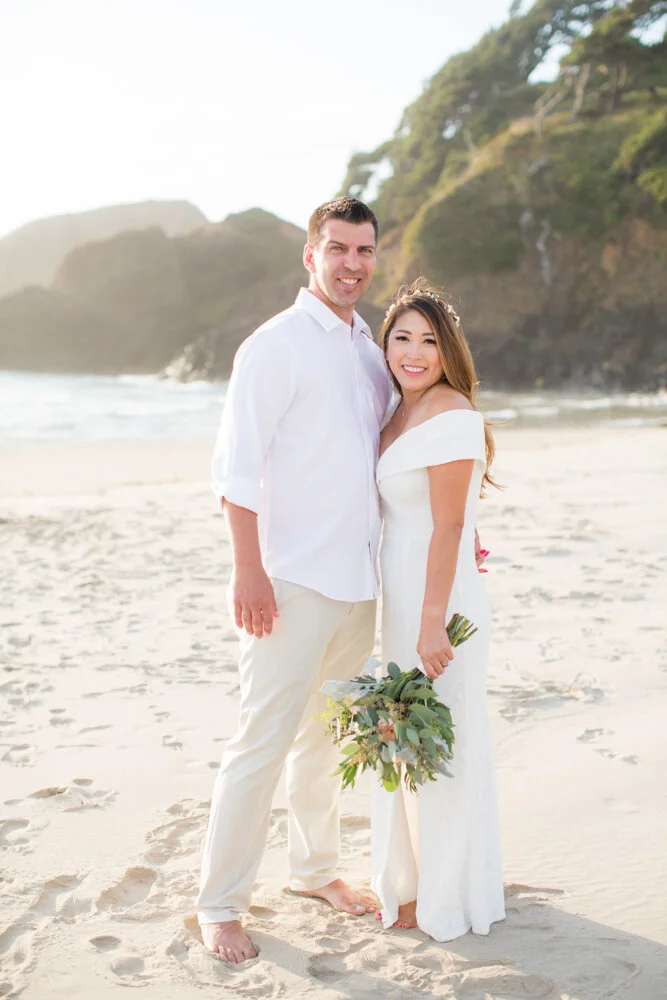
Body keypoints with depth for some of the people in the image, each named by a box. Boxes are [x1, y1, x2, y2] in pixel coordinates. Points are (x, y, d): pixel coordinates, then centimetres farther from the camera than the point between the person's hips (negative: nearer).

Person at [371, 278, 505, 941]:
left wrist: (433, 624, -22)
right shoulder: (401, 414, 12)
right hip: (398, 597, 9)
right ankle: (414, 882, 33)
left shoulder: (451, 416, -16)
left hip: (439, 599, -9)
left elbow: (448, 527, -20)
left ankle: (447, 899, 19)